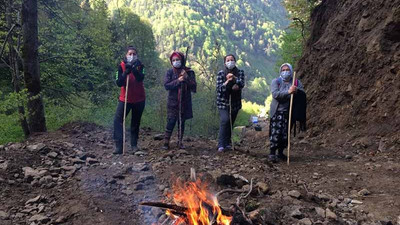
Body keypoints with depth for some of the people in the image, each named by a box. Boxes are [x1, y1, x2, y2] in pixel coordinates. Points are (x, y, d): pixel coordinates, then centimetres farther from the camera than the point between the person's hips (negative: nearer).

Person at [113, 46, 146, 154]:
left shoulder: (140, 66, -2)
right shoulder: (121, 66, -3)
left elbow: (140, 78, -22)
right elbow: (118, 83, -11)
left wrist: (133, 69, -36)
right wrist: (126, 73, -25)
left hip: (139, 99, 1)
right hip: (125, 99, 0)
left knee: (135, 123, 9)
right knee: (117, 120, -13)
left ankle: (134, 145, 21)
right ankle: (118, 146, -12)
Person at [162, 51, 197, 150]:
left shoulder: (189, 72, 3)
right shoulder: (170, 72, 2)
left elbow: (194, 87, -5)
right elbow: (166, 85, -9)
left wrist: (186, 78, -17)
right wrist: (178, 81, -18)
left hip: (185, 102, 1)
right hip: (173, 102, -1)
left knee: (182, 123, 8)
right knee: (171, 122, -7)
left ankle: (180, 142, 19)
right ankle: (166, 143, 1)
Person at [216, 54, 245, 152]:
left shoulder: (240, 72, 6)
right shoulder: (221, 73, 2)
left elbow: (242, 84, -12)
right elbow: (219, 88, -9)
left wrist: (234, 78, -29)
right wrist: (228, 81, -23)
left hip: (235, 102, 3)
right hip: (223, 102, -2)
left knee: (230, 123, 9)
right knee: (225, 120, -19)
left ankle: (227, 143, 24)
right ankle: (221, 145, -18)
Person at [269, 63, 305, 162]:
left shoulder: (297, 82, 9)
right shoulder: (276, 81, 0)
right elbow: (275, 94, -17)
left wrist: (297, 90, -24)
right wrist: (288, 92, -29)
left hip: (289, 112, 3)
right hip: (277, 112, -3)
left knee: (285, 134, 8)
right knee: (275, 133, -12)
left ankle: (280, 152, 22)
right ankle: (272, 153, -4)